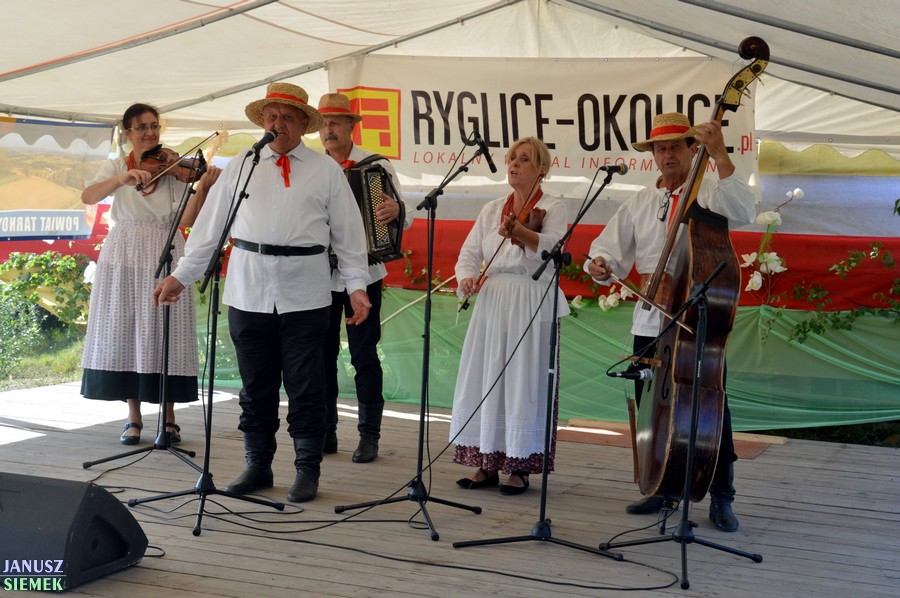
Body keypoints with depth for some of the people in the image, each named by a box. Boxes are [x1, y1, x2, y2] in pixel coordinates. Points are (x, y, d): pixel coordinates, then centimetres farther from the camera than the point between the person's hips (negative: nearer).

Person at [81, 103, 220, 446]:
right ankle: (133, 417, 11)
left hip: (164, 256, -1)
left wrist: (203, 187, -22)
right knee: (126, 332, 2)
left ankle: (169, 419, 6)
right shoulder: (116, 167, 8)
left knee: (164, 334, -3)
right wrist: (122, 179, -26)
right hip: (123, 257, 1)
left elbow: (186, 219, -8)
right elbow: (87, 197, -11)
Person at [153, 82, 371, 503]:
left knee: (305, 387, 1)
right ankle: (257, 465, 21)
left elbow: (347, 232, 7)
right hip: (248, 292, 2)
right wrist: (181, 275, 9)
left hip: (305, 295, -2)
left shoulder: (327, 171, 7)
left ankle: (307, 469, 13)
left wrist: (357, 286, 0)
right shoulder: (240, 168, 11)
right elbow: (209, 226, 11)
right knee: (256, 386, 9)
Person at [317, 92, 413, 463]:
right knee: (322, 354, 7)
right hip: (320, 275, 3)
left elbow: (406, 217, -4)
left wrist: (396, 210, -26)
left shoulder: (377, 167, -1)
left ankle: (369, 436, 7)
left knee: (364, 356, 0)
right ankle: (325, 432, 17)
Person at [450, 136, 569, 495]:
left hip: (531, 307, -5)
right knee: (484, 381, 4)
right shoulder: (492, 210, 15)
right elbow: (469, 254, 11)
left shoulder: (552, 209, 0)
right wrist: (466, 278, -10)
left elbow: (551, 247, -19)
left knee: (524, 383, -3)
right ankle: (487, 464, 14)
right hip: (491, 304, 5)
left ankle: (519, 467, 7)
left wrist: (518, 231, -37)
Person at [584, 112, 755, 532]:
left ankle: (721, 498, 7)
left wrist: (721, 157, -27)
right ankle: (660, 488, 24)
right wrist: (600, 264, -13)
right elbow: (615, 251, 10)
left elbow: (742, 213, -22)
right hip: (650, 320, 5)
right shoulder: (640, 203, 14)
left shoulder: (709, 192, -1)